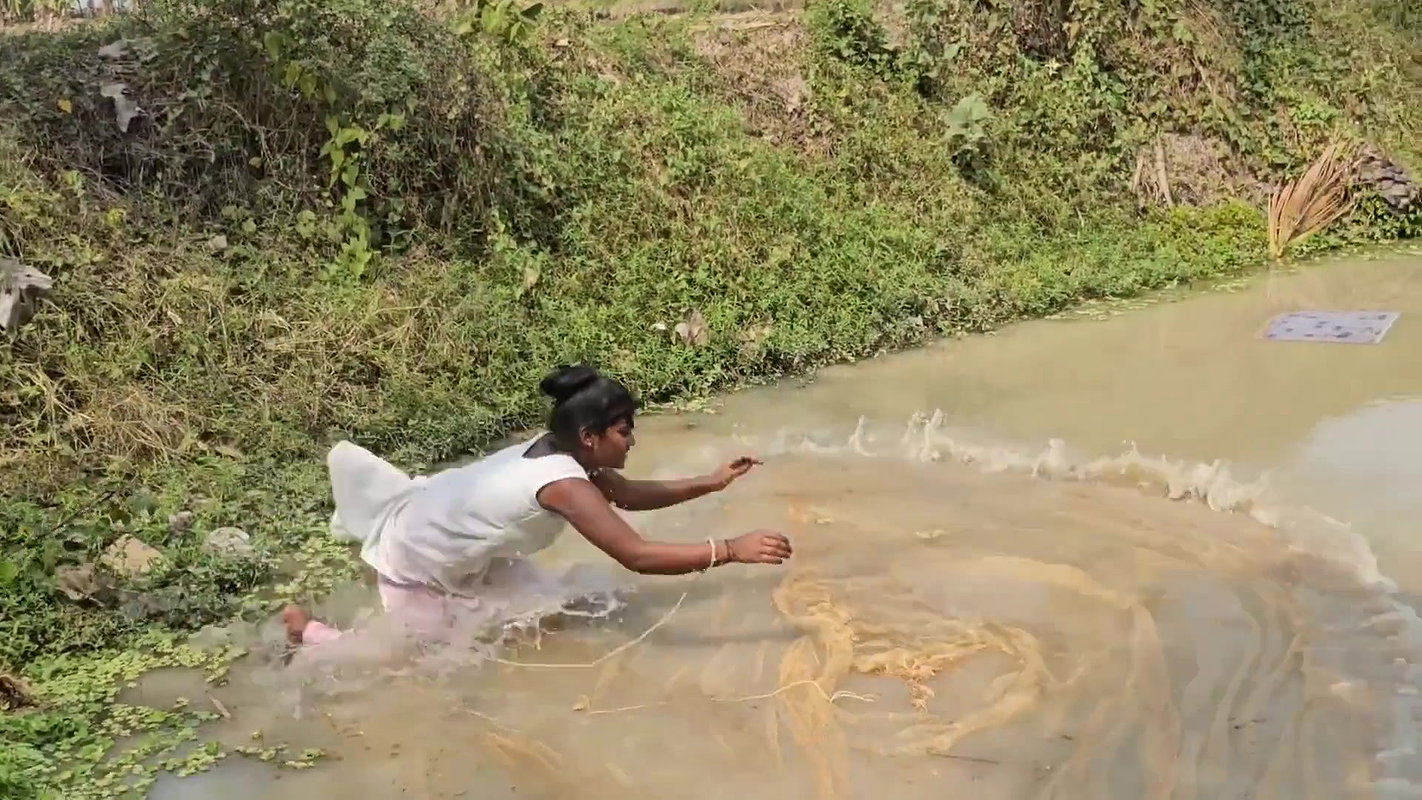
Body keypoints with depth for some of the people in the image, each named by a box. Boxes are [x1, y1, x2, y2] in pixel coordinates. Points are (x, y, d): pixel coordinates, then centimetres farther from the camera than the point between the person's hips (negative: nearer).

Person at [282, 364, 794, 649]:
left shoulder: (557, 452, -8)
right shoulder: (565, 483, -34)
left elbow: (632, 495, 5)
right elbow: (638, 557, -39)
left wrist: (714, 482, -1)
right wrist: (731, 550, -39)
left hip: (440, 524, 8)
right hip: (417, 562, -8)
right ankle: (308, 630, 19)